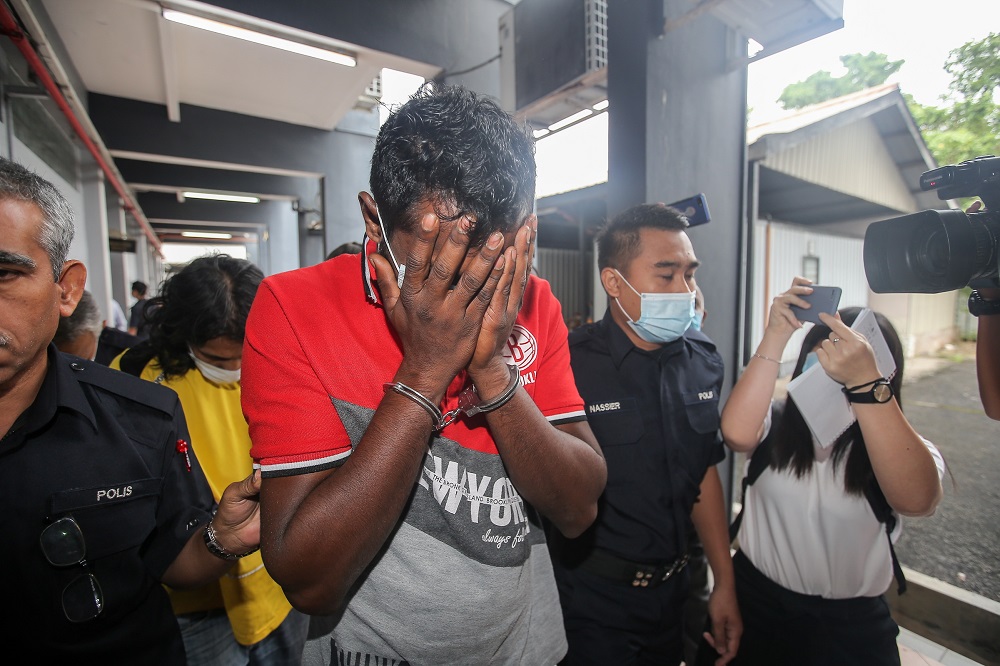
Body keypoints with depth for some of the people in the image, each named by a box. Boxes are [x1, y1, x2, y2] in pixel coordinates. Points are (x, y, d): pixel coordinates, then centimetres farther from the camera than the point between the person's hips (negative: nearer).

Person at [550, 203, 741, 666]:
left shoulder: (703, 362, -3)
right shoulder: (569, 364, -25)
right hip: (594, 597, -6)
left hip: (673, 588, 7)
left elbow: (704, 471, 5)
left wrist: (725, 582, 8)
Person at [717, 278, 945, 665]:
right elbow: (736, 433, -33)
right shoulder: (775, 426, -9)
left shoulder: (902, 445, -9)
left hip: (849, 624, 0)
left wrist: (865, 383, -40)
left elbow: (916, 500, -32)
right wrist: (774, 338, -32)